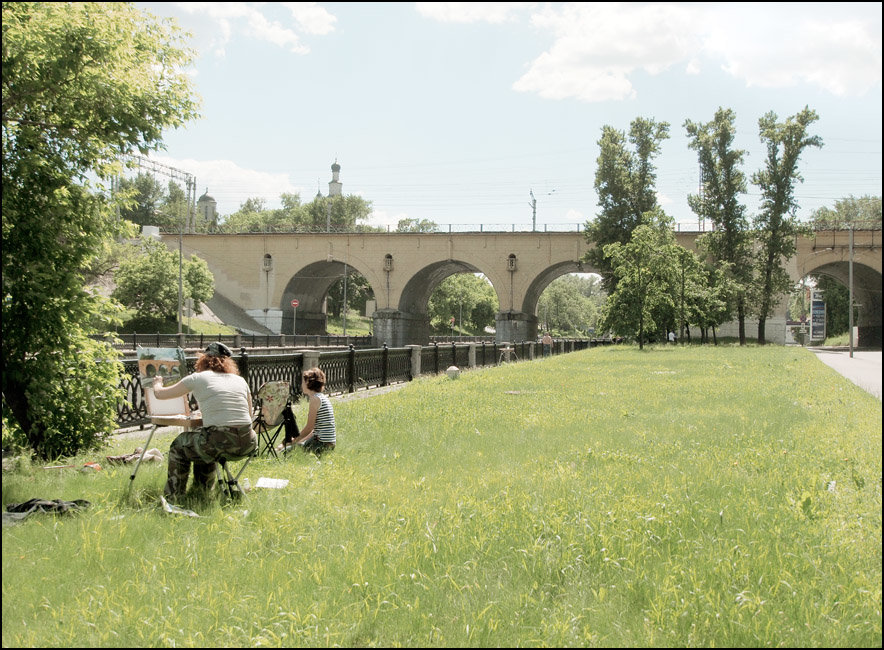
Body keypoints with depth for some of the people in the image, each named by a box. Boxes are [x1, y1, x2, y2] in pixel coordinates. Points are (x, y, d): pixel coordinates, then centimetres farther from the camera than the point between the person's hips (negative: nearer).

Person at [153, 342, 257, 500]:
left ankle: (173, 498, 27)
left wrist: (158, 383, 41)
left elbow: (160, 394, 17)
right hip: (247, 445, 5)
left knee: (179, 446, 26)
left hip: (219, 443, -5)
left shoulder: (198, 378, 7)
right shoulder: (240, 380, 16)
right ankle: (203, 492, 47)